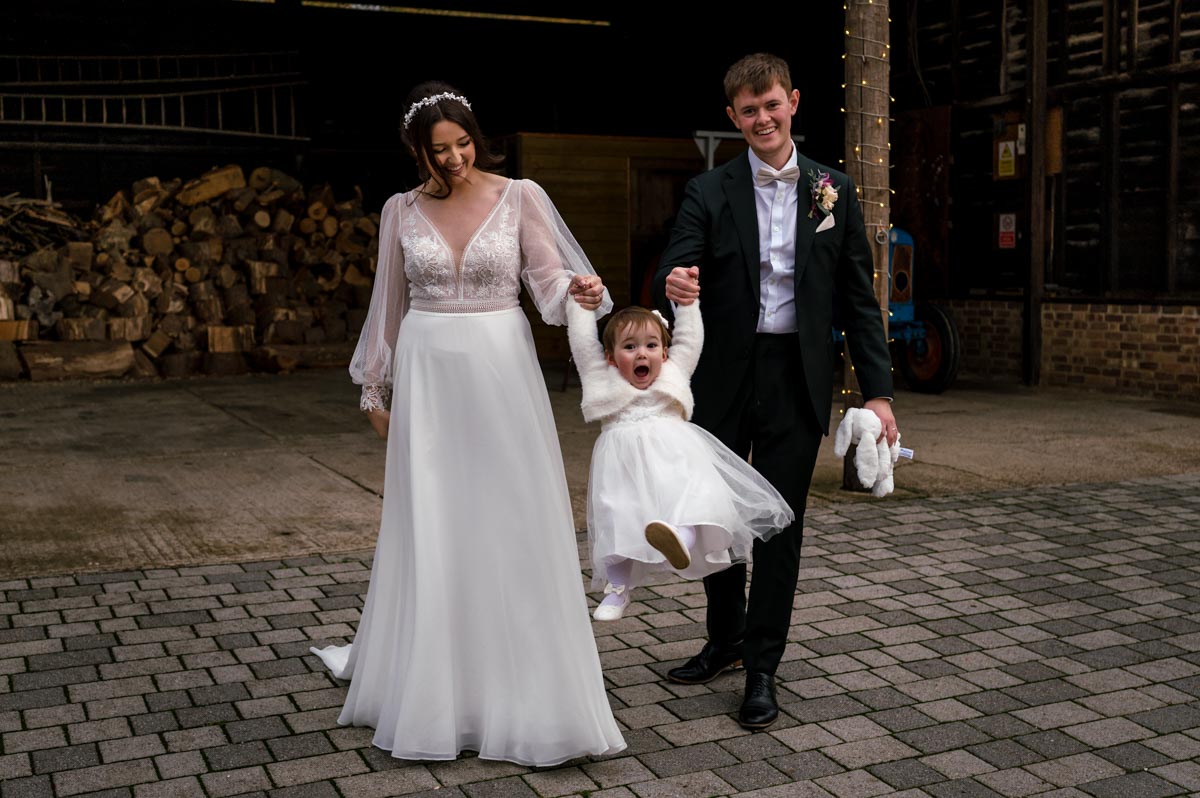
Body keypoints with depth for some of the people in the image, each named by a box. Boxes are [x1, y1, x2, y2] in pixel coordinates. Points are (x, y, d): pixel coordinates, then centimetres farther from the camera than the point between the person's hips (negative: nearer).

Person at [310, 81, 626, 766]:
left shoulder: (520, 196, -2)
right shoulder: (402, 212, 5)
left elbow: (551, 281, -5)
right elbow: (389, 305, 12)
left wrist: (580, 292, -28)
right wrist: (377, 389, 15)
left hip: (502, 373, -2)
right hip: (427, 376, 2)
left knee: (514, 522, 0)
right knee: (431, 528, 6)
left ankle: (521, 683, 14)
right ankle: (435, 688, 22)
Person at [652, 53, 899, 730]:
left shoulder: (834, 190, 3)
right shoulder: (709, 193, 0)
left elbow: (859, 297, 3)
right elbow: (676, 277, -10)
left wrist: (878, 389, -3)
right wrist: (674, 286, -35)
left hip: (797, 380, -1)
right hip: (725, 378, 1)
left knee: (780, 525, 4)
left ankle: (763, 668, 17)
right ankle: (725, 642, 35)